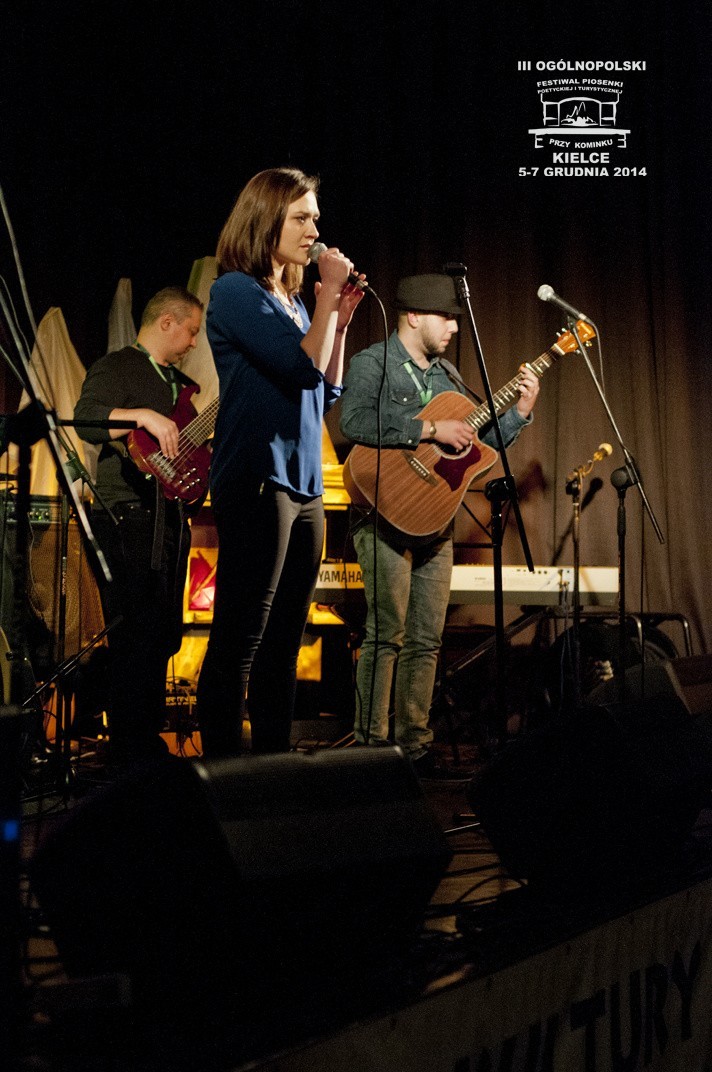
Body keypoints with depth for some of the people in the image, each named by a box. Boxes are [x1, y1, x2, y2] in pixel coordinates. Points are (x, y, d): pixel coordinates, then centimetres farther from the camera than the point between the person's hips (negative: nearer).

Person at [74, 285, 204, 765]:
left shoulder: (178, 382, 22)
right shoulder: (116, 369, -5)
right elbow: (86, 419, -23)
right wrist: (144, 415, -33)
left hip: (172, 520, 9)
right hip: (128, 521, -9)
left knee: (163, 637, 13)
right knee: (137, 639, -11)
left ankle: (151, 740, 22)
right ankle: (130, 755, -7)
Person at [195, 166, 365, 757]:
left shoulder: (293, 300, 17)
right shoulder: (236, 292, -7)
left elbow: (328, 392, 18)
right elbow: (303, 365, -17)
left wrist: (341, 316, 10)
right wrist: (329, 296, -7)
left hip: (303, 487, 9)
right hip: (256, 482, -9)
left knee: (283, 643, 11)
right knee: (238, 644, -6)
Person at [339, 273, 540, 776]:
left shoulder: (447, 374, 19)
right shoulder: (372, 363, -4)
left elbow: (477, 442, 22)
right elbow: (356, 422, -23)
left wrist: (520, 410, 8)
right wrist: (431, 429, -23)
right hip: (386, 516, -7)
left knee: (427, 639, 7)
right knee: (387, 635, -9)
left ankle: (415, 743, 13)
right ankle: (371, 744, -3)